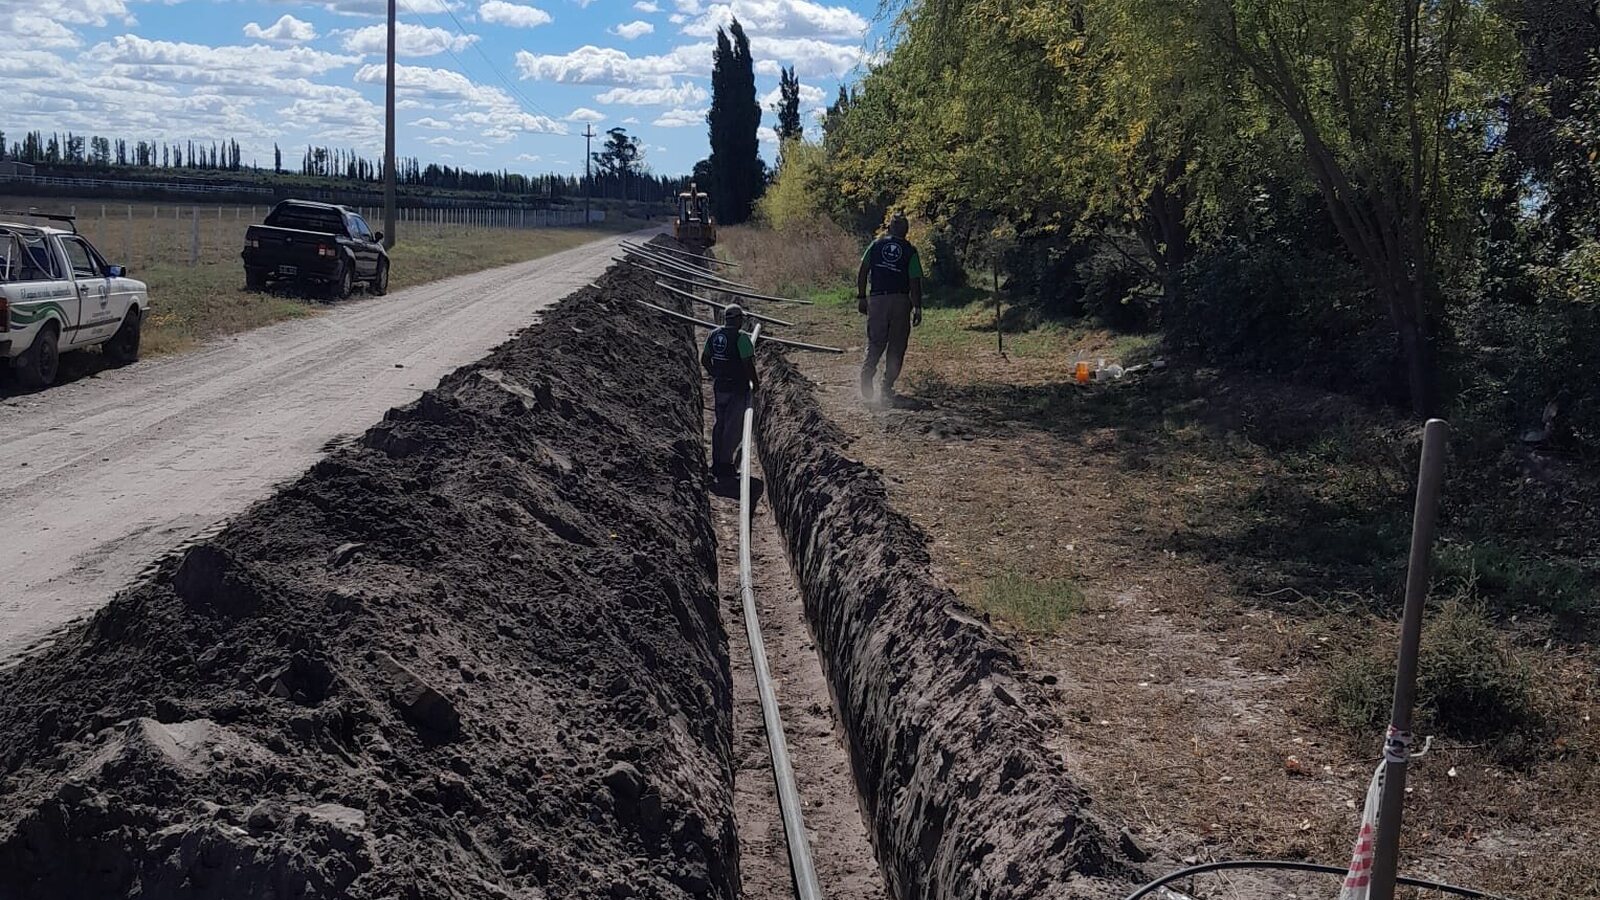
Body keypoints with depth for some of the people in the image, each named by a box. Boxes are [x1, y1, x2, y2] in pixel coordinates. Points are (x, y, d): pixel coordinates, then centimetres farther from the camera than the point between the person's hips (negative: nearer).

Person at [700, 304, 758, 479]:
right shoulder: (742, 338, -18)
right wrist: (755, 382, -7)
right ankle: (725, 464, 4)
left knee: (719, 424, 18)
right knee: (733, 427, 2)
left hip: (719, 387, 7)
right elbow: (748, 364, -22)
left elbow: (704, 359, 11)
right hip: (738, 389, -7)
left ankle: (716, 463, 25)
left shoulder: (714, 335, 4)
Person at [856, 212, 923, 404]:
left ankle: (867, 375, -12)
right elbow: (915, 282, -3)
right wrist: (918, 308, 2)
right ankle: (887, 388, 4)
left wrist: (861, 297, 8)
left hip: (877, 299, 1)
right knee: (896, 347, 7)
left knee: (875, 343, 10)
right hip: (901, 301, -1)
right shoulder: (910, 251, 1)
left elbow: (862, 272, 1)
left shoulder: (876, 245, 6)